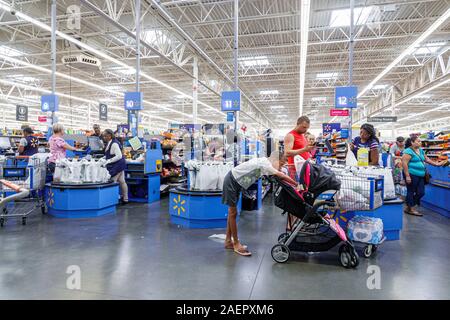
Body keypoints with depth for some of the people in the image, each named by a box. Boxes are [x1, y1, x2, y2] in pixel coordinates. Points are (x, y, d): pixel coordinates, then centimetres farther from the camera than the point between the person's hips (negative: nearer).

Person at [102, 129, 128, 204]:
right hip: (119, 165, 10)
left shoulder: (114, 144, -21)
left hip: (117, 166, -10)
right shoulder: (109, 143, 9)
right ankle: (125, 199, 22)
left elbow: (119, 156, -25)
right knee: (122, 182, 14)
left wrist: (108, 161, -23)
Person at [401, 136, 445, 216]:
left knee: (421, 193, 8)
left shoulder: (420, 150, 16)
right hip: (412, 175, -9)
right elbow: (404, 163, -18)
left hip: (420, 176, 9)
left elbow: (426, 159, 28)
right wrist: (407, 176, -21)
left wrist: (436, 164, 21)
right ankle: (411, 209, 10)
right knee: (411, 192, 0)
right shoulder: (408, 151, -12)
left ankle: (408, 207, 20)